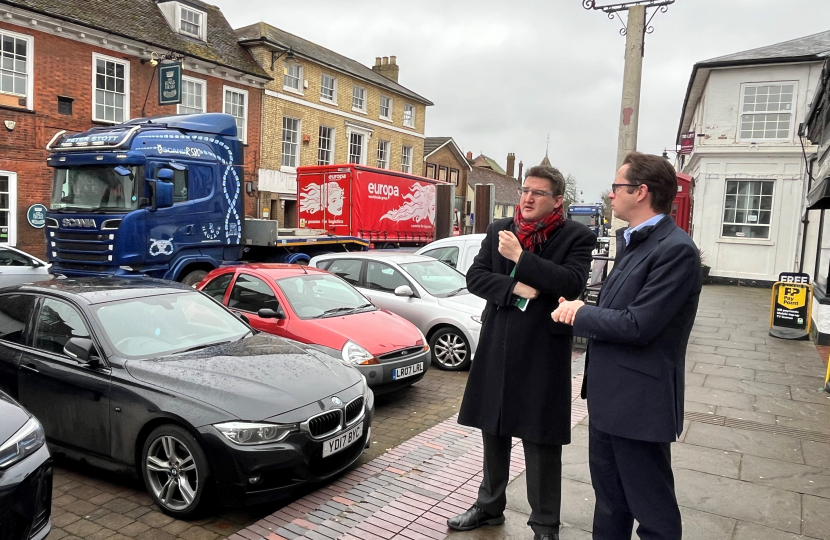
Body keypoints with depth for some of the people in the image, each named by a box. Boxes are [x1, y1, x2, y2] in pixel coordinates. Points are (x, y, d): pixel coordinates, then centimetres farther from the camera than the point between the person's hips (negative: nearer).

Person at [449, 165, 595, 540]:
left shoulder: (577, 237, -5)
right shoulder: (498, 230, 7)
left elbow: (572, 283, -20)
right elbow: (474, 277, 1)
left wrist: (520, 258, -20)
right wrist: (514, 287, -15)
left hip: (543, 351, -4)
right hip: (496, 347, 5)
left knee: (541, 442, 5)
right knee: (493, 431, 17)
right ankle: (490, 506, 37)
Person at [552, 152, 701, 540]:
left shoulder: (675, 250, -20)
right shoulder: (631, 241, 11)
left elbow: (637, 325, -25)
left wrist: (581, 313, -11)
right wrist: (577, 311, -6)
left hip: (640, 401, -9)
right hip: (608, 393, 9)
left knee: (652, 509, 9)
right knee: (609, 498, 23)